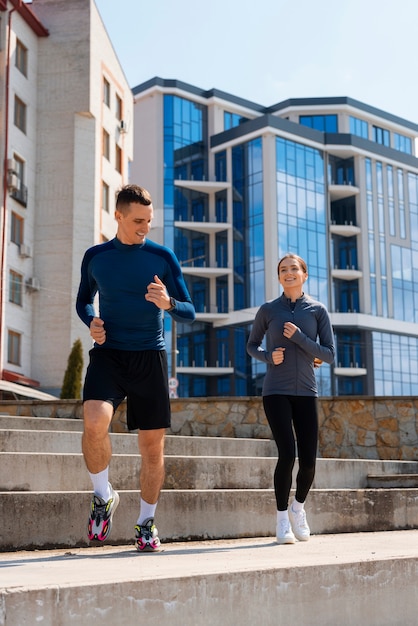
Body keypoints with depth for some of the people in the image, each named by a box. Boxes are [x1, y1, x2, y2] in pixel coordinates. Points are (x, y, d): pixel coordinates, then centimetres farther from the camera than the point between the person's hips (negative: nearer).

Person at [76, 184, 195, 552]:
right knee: (94, 422, -26)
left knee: (153, 445, 3)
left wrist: (168, 304, -18)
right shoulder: (95, 257, 8)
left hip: (150, 356, 0)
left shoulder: (163, 257, 3)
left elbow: (190, 313, 4)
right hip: (108, 353, 0)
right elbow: (84, 301, 23)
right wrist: (91, 322, 0)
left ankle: (146, 524, 22)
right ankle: (103, 497, 0)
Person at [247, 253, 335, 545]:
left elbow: (330, 354, 0)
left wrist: (299, 338, -13)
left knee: (308, 460, -1)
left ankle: (299, 507, 29)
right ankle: (282, 516, 4)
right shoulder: (268, 310, 4)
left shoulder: (318, 310, 3)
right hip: (276, 392, -1)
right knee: (287, 454, -15)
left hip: (306, 392, 1)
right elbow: (252, 345, 16)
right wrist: (268, 356, -6)